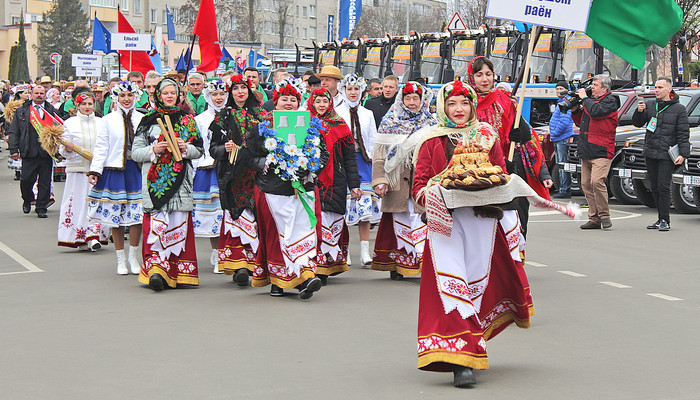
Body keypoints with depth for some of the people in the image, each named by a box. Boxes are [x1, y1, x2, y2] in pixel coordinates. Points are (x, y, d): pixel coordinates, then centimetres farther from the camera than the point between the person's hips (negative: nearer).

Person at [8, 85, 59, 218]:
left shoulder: (52, 111, 11)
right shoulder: (21, 111, 10)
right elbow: (13, 132, 8)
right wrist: (14, 149, 0)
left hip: (47, 152, 1)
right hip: (29, 153, -1)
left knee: (45, 182, 1)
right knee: (27, 179, -3)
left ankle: (41, 208, 11)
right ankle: (27, 200, 25)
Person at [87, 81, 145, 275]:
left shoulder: (142, 119, 7)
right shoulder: (108, 120, 3)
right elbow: (101, 148, 3)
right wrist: (95, 170, -4)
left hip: (137, 170, 1)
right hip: (114, 171, -1)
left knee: (137, 215, -2)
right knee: (116, 216, 3)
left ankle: (133, 256, 15)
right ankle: (121, 259, 15)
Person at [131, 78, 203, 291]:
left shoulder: (187, 120, 15)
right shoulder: (149, 120, 11)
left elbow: (199, 150, 14)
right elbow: (135, 152, 8)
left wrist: (186, 148, -6)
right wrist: (153, 150, -10)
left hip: (180, 179, 1)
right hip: (155, 178, -1)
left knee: (179, 222, -4)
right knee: (157, 223, -12)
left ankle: (179, 271, 1)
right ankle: (155, 268, -17)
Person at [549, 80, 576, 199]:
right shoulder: (560, 102, 21)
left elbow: (564, 122, -21)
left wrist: (555, 133, -14)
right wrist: (553, 134, 19)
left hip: (564, 139, -11)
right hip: (558, 140, 11)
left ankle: (565, 190, -9)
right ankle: (563, 189, 16)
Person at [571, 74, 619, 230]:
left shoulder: (610, 101, -4)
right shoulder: (591, 100, 20)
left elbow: (595, 111, -23)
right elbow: (580, 122, 27)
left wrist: (584, 98, -8)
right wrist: (575, 108, 11)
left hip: (601, 151, -9)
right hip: (586, 151, 9)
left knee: (597, 181, -20)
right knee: (586, 184, 6)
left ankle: (604, 216, -8)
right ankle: (594, 218, 10)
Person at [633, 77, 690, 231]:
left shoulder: (679, 109, 0)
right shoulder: (650, 106, 11)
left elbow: (683, 134, -2)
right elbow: (638, 123, 11)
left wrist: (683, 154, -11)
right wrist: (639, 112, -10)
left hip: (667, 155, -5)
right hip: (650, 153, 5)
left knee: (663, 187, -9)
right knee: (655, 188, 8)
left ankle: (665, 220, -2)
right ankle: (661, 218, 17)